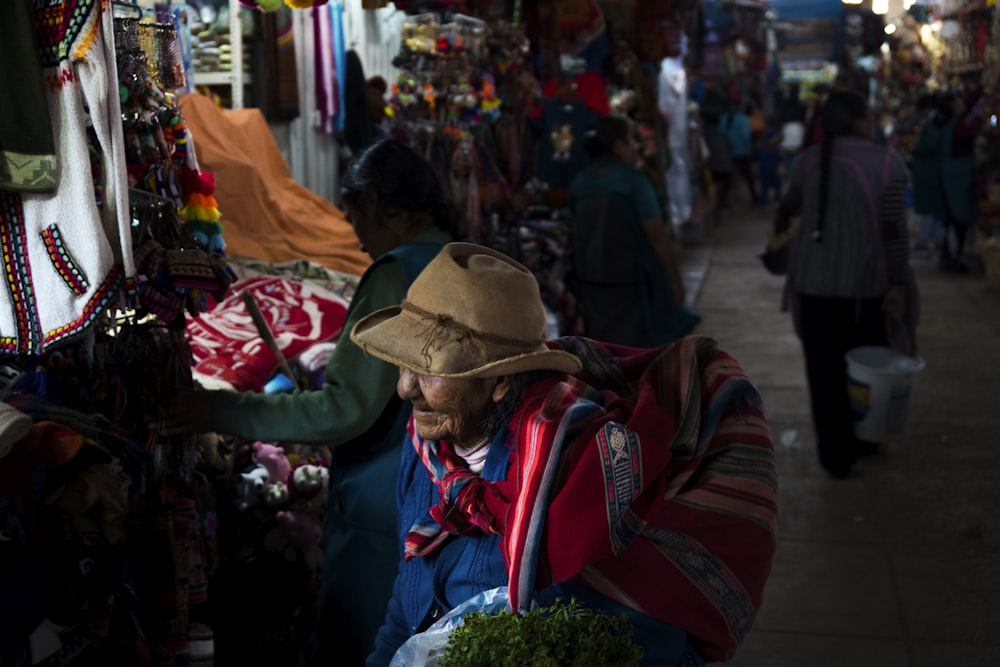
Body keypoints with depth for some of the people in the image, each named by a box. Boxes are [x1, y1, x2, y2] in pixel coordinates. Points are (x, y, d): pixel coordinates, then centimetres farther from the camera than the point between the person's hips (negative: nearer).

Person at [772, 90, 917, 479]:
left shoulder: (810, 160, 0)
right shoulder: (886, 163, -11)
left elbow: (788, 207, 15)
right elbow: (894, 229, -16)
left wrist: (779, 230, 35)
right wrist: (898, 284, -12)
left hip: (816, 281, 2)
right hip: (869, 284, -2)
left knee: (825, 368, 10)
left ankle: (835, 454, 18)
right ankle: (861, 442, 32)